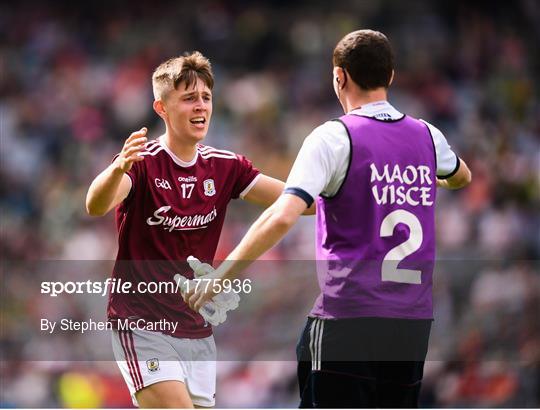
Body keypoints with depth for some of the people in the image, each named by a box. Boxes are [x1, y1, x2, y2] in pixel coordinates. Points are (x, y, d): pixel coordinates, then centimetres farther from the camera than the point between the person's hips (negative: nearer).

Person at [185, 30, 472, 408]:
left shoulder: (334, 138, -9)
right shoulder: (426, 136, 9)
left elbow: (283, 217, -20)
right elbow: (461, 177, 34)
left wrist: (220, 276, -13)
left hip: (347, 319, -6)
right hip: (414, 322, 6)